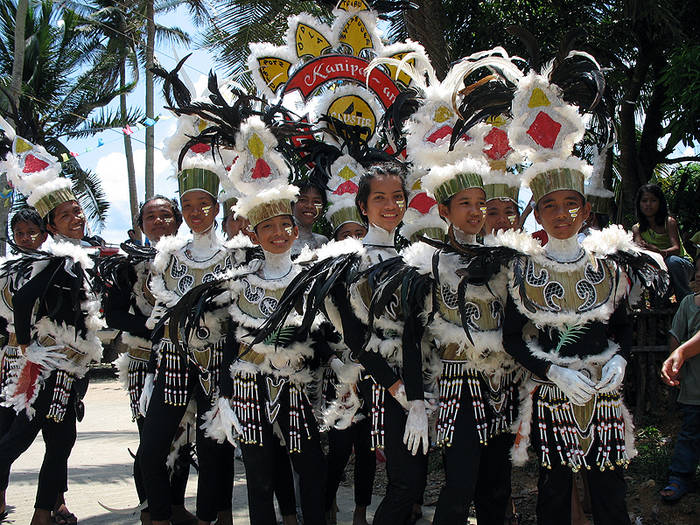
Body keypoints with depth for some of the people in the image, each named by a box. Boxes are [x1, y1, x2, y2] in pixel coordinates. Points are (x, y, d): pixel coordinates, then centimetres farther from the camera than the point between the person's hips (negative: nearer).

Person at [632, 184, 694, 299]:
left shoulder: (669, 222, -8)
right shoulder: (637, 228, 4)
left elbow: (677, 249, -22)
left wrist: (661, 252, -45)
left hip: (682, 264, -2)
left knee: (672, 261, -36)